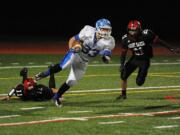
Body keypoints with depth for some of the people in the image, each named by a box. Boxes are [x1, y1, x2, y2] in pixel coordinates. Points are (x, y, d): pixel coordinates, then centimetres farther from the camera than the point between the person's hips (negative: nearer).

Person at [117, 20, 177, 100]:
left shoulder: (146, 34, -24)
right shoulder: (125, 39, -11)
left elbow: (158, 41, -15)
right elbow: (123, 53, 1)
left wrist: (170, 48, -13)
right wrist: (122, 64, -9)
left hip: (144, 60, -4)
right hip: (134, 59, 4)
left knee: (139, 82, -12)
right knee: (123, 75, -10)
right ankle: (123, 94, 11)